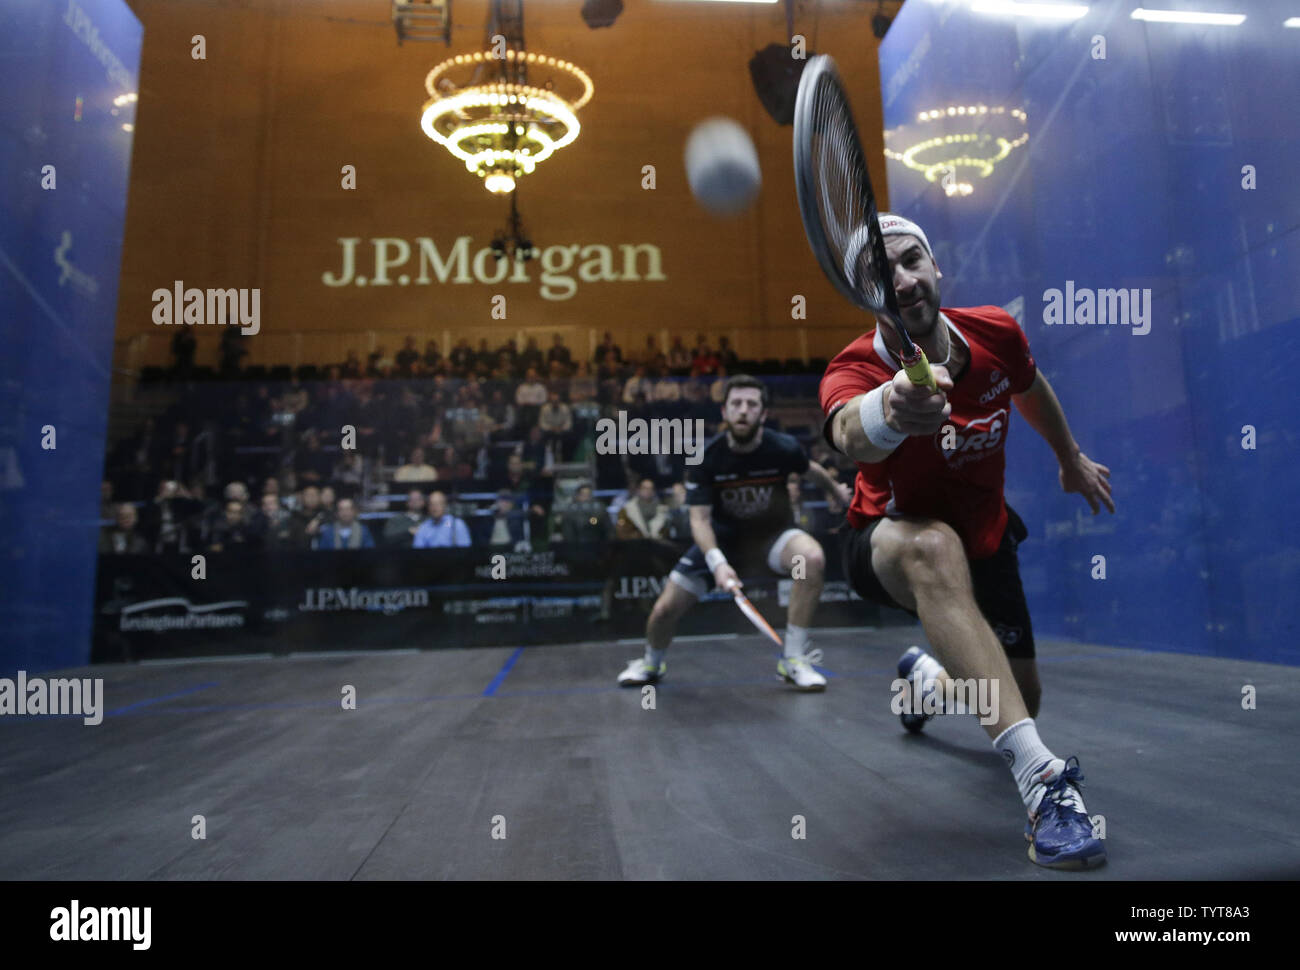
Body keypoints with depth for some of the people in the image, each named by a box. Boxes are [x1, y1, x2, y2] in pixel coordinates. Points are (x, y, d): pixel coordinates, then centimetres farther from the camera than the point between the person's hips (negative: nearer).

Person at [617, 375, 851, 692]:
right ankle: (651, 664, 31)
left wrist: (836, 490, 26)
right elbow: (700, 519, -22)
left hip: (771, 534, 0)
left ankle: (793, 660, -18)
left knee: (813, 558, -34)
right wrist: (717, 563, -39)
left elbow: (812, 470, 6)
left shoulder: (783, 448, -18)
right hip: (722, 539, 0)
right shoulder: (705, 459, -20)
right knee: (665, 609, -6)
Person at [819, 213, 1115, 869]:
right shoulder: (853, 372, -29)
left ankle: (926, 677, 47)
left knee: (1020, 698, 11)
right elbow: (851, 436, -54)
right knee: (933, 545, -43)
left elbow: (1031, 388, 11)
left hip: (985, 542, 5)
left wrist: (1070, 459, 23)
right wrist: (892, 410, -77)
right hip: (888, 542, -5)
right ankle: (1038, 775, -44)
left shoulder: (995, 332, -14)